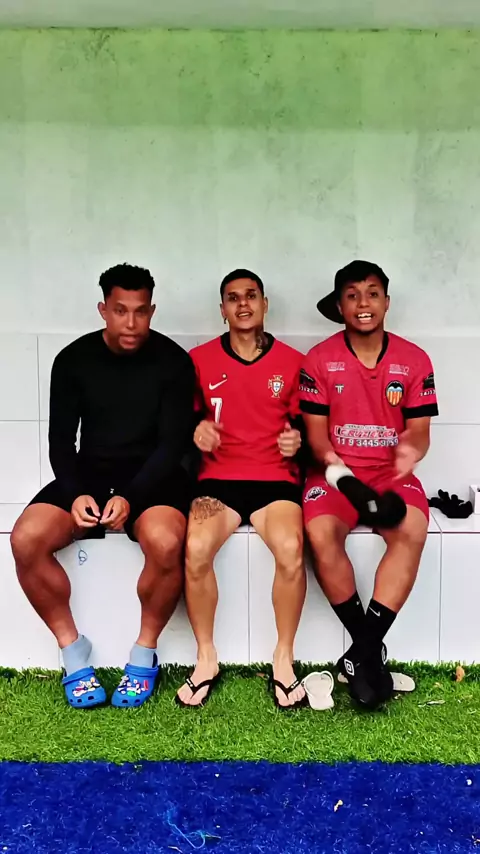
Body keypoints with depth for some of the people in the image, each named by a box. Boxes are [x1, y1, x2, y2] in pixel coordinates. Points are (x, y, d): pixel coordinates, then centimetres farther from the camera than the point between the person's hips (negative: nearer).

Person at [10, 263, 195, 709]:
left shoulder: (173, 361, -4)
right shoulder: (73, 359, 3)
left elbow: (173, 442, -8)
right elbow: (61, 439, 4)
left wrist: (131, 498, -22)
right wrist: (75, 493, -16)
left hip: (154, 474, -2)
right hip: (89, 472, 3)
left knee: (165, 543, -35)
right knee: (26, 539, -24)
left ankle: (143, 655, -8)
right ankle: (73, 651, -3)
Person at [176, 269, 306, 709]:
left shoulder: (292, 362, 7)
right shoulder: (199, 359, 7)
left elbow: (304, 423, 15)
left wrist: (297, 439, -7)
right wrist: (196, 429, -9)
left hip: (276, 478, 0)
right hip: (218, 478, 0)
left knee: (290, 550, -31)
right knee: (196, 550, -30)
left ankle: (284, 658, -7)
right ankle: (206, 658, -7)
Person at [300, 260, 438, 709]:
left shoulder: (414, 360, 4)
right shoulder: (319, 360, 1)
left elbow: (418, 429, 3)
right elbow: (316, 429, 1)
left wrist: (411, 451, -21)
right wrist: (328, 457, -21)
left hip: (390, 472, 1)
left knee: (411, 530, -32)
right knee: (321, 533, -32)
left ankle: (364, 649, -20)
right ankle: (370, 646, -12)